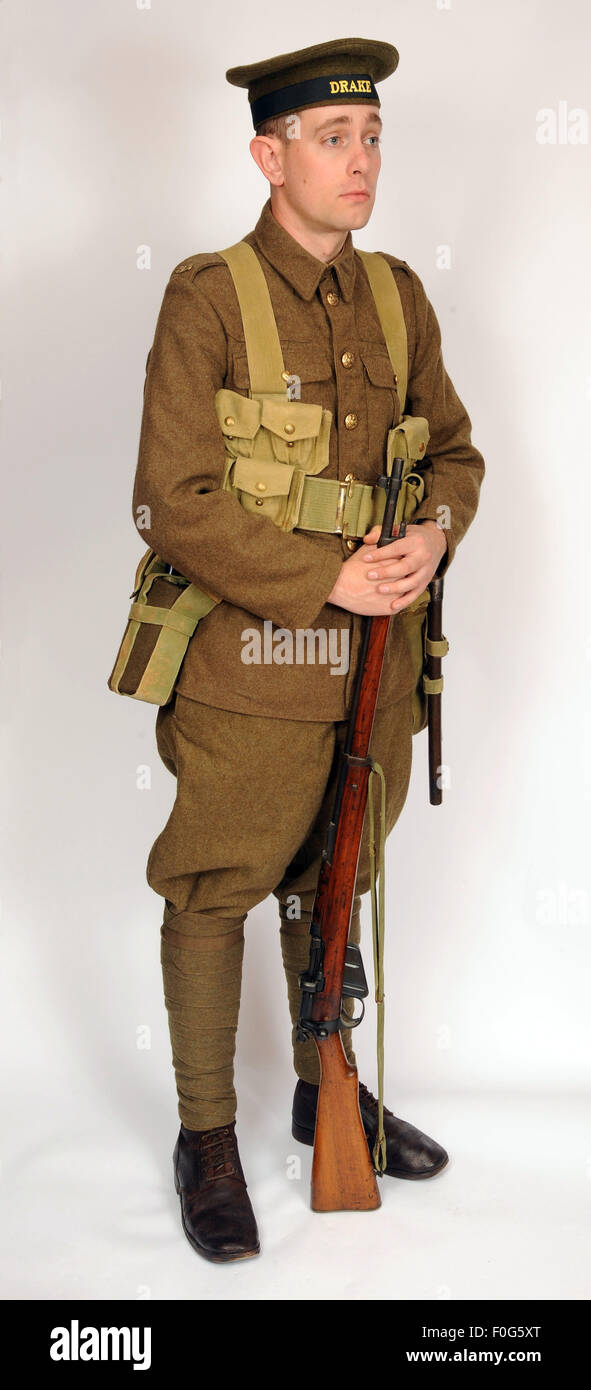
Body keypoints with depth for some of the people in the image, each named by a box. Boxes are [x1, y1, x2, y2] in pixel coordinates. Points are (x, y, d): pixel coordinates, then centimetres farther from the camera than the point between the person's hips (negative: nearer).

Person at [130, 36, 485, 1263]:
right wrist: (329, 579, -21)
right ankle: (207, 1137, 24)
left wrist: (434, 531, -8)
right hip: (246, 666, -5)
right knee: (214, 895, 6)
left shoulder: (397, 295, 7)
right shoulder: (207, 300, -11)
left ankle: (327, 1089, 39)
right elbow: (177, 505, -16)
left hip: (374, 663, 6)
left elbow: (453, 448, 14)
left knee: (335, 883, 19)